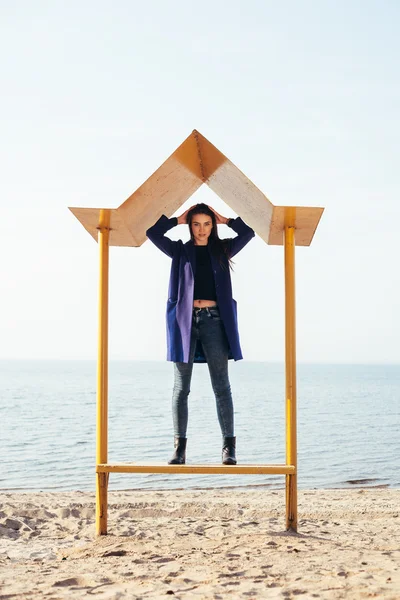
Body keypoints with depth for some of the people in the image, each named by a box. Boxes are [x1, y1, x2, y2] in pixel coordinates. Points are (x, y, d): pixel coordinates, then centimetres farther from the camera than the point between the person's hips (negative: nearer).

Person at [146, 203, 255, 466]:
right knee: (181, 387, 0)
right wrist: (177, 220, 8)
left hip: (214, 319, 0)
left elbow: (248, 232, 9)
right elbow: (153, 232, 3)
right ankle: (180, 447, 3)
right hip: (184, 319, 0)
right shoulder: (180, 250, 11)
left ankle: (229, 446, 1)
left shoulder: (222, 249, 14)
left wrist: (225, 220, 11)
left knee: (222, 386, -2)